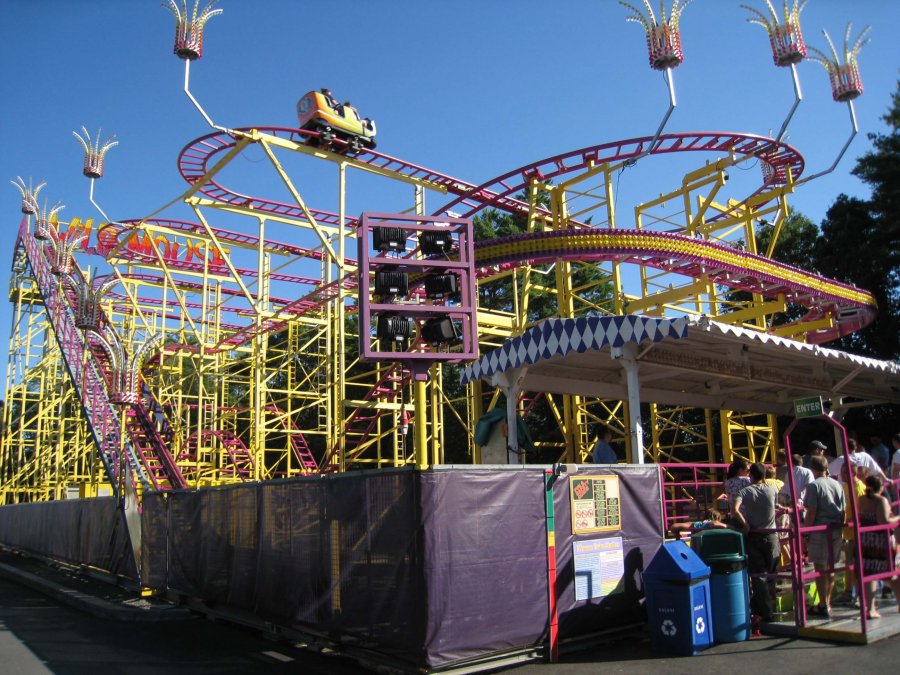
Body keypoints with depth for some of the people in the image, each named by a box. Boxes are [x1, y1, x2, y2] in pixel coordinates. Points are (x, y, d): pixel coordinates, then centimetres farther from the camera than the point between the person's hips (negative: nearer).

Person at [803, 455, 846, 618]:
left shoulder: (814, 485, -10)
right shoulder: (837, 485, 9)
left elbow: (811, 513, -14)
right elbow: (844, 510, 12)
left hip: (819, 531, -6)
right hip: (836, 531, 6)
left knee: (820, 568, 0)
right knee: (830, 567, 15)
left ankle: (823, 606, 3)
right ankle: (827, 603, 26)